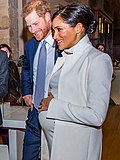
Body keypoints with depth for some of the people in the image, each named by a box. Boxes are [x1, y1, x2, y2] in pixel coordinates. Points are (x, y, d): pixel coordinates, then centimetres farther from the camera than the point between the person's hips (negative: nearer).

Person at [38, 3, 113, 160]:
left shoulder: (98, 60, -17)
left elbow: (97, 116, -23)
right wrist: (49, 97, -2)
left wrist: (53, 105, -19)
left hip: (77, 144, -7)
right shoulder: (63, 58, 7)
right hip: (53, 137, 7)